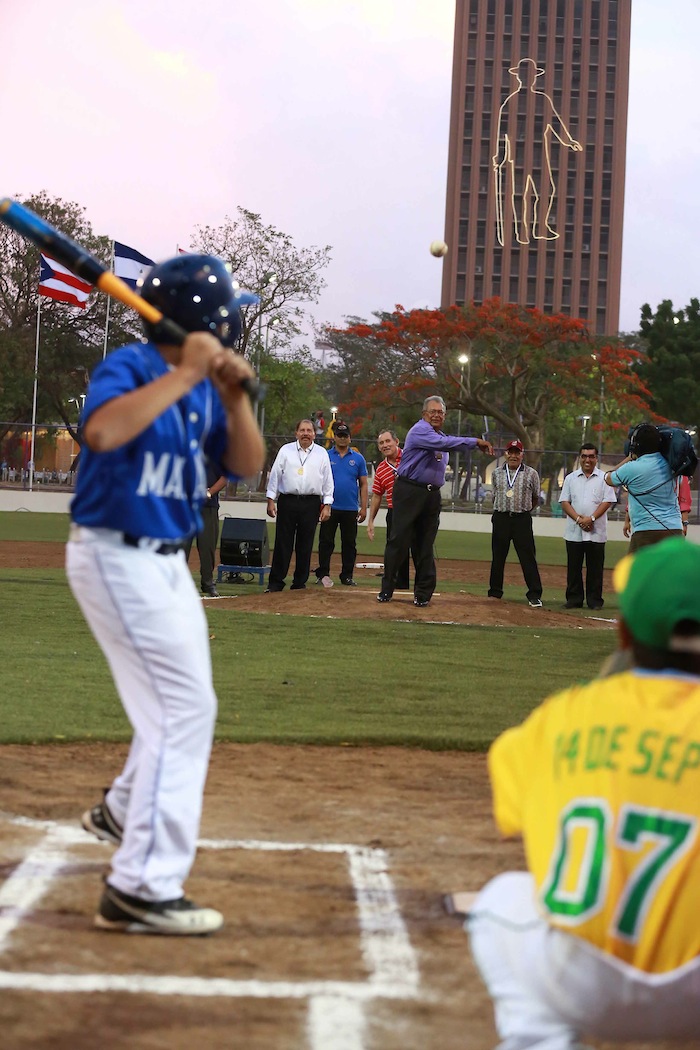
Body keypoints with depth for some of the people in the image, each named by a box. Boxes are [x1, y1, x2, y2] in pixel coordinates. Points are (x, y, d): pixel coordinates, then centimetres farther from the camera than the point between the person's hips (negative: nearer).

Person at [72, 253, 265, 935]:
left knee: (181, 701, 23)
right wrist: (184, 376, -30)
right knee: (186, 707, -14)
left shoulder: (201, 388, 7)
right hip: (115, 556, -9)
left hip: (165, 560, 9)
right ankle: (141, 889, -12)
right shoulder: (130, 366, -17)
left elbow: (246, 466, 5)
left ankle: (124, 812, 47)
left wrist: (234, 398, -12)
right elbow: (101, 432, -37)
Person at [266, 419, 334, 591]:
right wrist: (270, 500, 1)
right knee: (283, 544, -1)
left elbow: (328, 481, 8)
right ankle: (275, 583, 2)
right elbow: (275, 475, 7)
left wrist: (327, 505, 1)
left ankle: (300, 583, 12)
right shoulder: (286, 450, 7)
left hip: (311, 504, 1)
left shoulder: (322, 454, 8)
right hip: (287, 501, -1)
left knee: (305, 545, 4)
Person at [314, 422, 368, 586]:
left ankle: (347, 576, 12)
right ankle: (323, 574, 6)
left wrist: (363, 507, 0)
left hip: (351, 509, 1)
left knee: (349, 544, 5)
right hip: (330, 507, -1)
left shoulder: (358, 458, 7)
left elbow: (363, 484, 7)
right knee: (326, 542, 0)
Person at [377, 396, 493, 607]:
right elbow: (444, 443, -26)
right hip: (409, 492, -7)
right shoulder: (420, 431, -11)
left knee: (425, 546, 6)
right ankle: (386, 590, 2)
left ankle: (423, 594, 9)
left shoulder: (441, 436, 19)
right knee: (399, 540, -5)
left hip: (432, 495, 7)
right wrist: (476, 442, -29)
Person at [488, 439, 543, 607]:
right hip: (500, 519, 3)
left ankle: (534, 595, -4)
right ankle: (495, 592, 16)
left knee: (528, 557, -6)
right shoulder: (497, 473, 9)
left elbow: (535, 498, 11)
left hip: (522, 519, -3)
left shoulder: (531, 473, 1)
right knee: (497, 557, 7)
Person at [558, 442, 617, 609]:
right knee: (574, 567, 4)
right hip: (574, 531, 2)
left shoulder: (604, 478, 5)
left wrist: (591, 518, -15)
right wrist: (579, 519, -11)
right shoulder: (571, 478, 11)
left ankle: (595, 600, 6)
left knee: (595, 568, 0)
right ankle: (574, 599, 10)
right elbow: (564, 502, 4)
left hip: (596, 532, -2)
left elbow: (607, 501, -3)